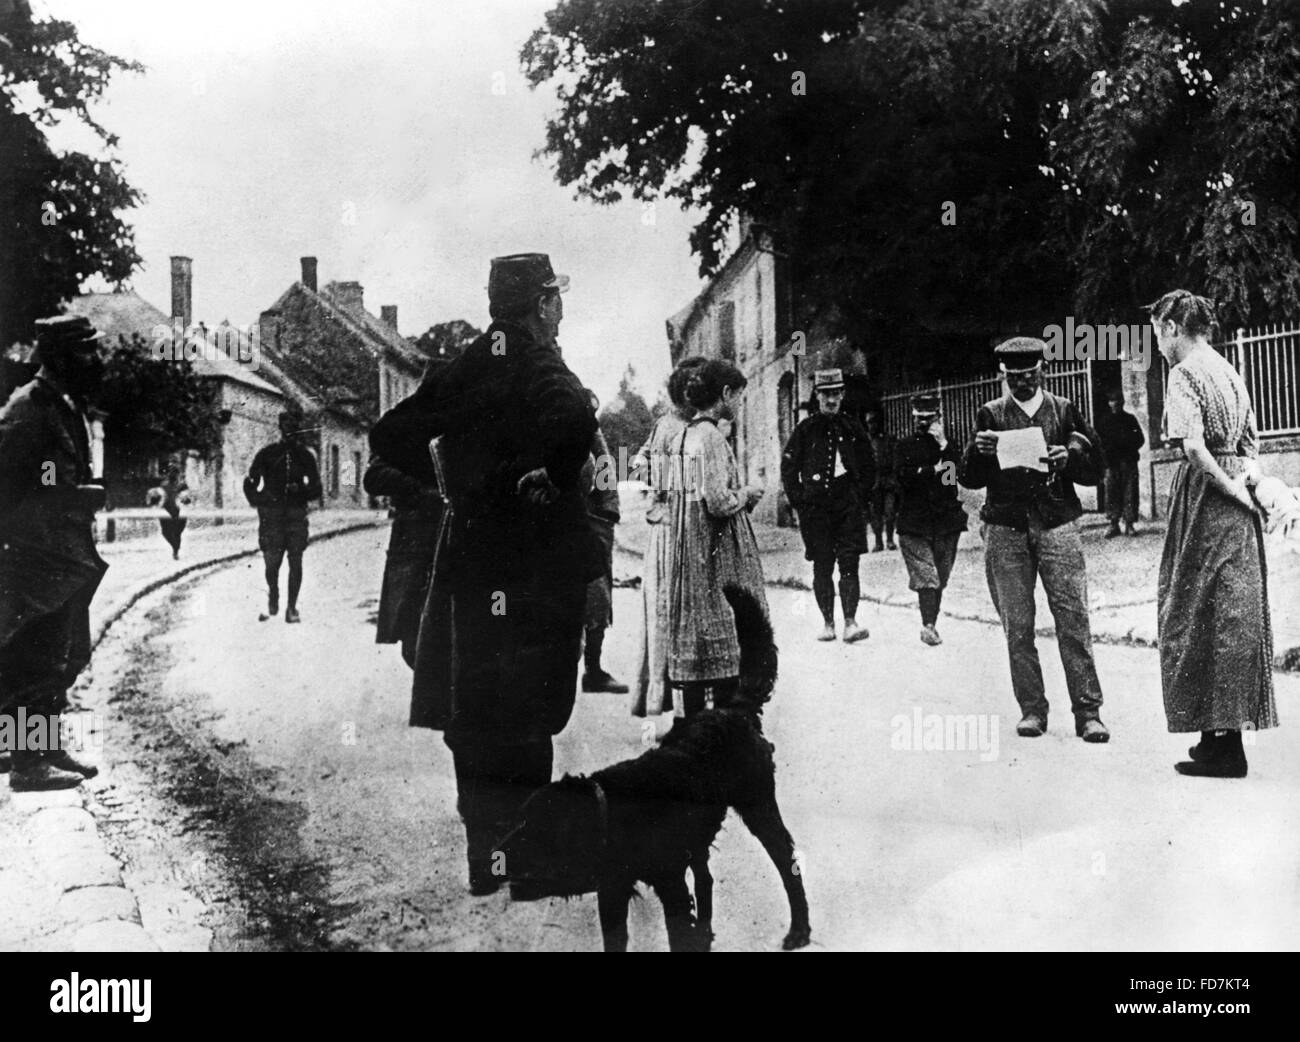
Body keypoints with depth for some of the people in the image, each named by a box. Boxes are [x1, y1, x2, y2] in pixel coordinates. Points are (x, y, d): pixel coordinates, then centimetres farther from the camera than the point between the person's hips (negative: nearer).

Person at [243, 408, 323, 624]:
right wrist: (258, 501, -3)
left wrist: (301, 491, -9)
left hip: (296, 514, 1)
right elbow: (250, 483, 10)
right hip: (271, 514, -1)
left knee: (295, 561, -4)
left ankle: (292, 608, 4)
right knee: (271, 562, -1)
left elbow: (316, 489, 10)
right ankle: (272, 602, 22)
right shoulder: (267, 454, 5)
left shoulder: (305, 456, 9)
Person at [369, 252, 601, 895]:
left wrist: (452, 485, 12)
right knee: (522, 715, 1)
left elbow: (390, 436, 10)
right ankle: (507, 860, 6)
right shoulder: (540, 369, -13)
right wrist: (545, 480, -19)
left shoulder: (465, 370, 7)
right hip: (537, 563, -7)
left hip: (469, 555, 7)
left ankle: (487, 851, 31)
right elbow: (573, 424, -35)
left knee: (474, 709, 16)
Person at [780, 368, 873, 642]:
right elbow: (788, 467, 7)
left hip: (848, 507, 0)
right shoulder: (805, 430, 4)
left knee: (849, 565, -8)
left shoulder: (853, 429, 9)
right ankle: (828, 623, 12)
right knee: (822, 568, 4)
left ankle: (850, 623, -11)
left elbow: (869, 468, 16)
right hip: (815, 508, 0)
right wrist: (799, 501, 0)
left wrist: (860, 495, 5)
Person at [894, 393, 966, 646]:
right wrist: (934, 470, -11)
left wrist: (944, 445, -12)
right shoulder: (905, 446, 8)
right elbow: (903, 475, -7)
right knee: (926, 576, -13)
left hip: (947, 522, 2)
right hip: (914, 523, -2)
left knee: (940, 578, 7)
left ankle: (931, 625, 17)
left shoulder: (949, 446, 12)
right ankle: (928, 625, -17)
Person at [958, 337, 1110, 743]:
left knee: (1074, 621, -6)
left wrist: (1069, 458, -11)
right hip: (1005, 530, 1)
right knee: (1017, 626, 1)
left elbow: (1096, 469, 9)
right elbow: (969, 479, 7)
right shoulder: (991, 415, 10)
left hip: (1057, 526, 0)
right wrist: (977, 451, -12)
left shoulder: (1064, 410, 11)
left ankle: (1088, 712, -3)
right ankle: (1031, 710, 10)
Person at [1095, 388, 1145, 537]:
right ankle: (1114, 524, 1)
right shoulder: (1103, 420, 10)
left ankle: (1129, 524, 1)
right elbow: (1099, 441, 8)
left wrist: (1130, 448, -8)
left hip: (1128, 460, 0)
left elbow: (1140, 439, 9)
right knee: (1112, 492, -4)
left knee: (1130, 492, -3)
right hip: (1111, 462, 0)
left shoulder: (1130, 419, 11)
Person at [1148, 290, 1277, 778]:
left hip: (1205, 498, -8)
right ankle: (1227, 732, 17)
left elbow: (1192, 445, -22)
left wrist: (1230, 487, -13)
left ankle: (1220, 744, -1)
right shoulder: (1229, 370, 16)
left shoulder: (1184, 373, -10)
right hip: (1236, 507, 8)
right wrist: (1249, 470, 2)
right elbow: (1251, 439, 19)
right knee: (1235, 613, 10)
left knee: (1197, 614, -2)